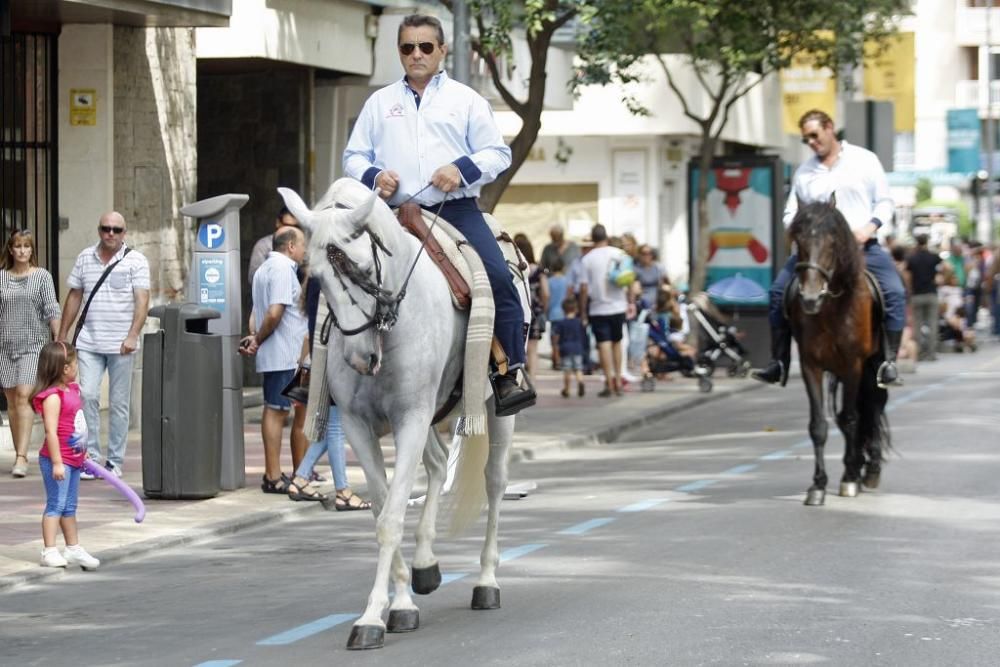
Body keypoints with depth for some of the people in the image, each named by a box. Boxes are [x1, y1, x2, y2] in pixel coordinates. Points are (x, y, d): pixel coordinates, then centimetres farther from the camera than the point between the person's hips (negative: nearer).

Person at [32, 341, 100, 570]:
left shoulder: (72, 390, 10)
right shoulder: (53, 397, -19)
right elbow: (51, 432, -23)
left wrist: (83, 453, 24)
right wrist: (57, 463, -25)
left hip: (73, 458, 9)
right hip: (58, 460, -9)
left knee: (69, 506, 16)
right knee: (56, 504, -7)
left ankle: (74, 548, 24)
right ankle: (49, 552, -5)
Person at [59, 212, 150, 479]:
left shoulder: (135, 261, 0)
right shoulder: (85, 258, 10)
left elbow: (142, 301, -8)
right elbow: (74, 297, 16)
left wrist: (132, 336, -19)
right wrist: (63, 334, 14)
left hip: (120, 345, -2)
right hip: (89, 342, 2)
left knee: (119, 403, 3)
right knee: (87, 395, -8)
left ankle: (115, 461, 10)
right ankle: (90, 457, -2)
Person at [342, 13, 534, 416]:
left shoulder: (466, 100, 13)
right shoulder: (379, 103, 17)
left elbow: (498, 153, 8)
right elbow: (354, 156, 18)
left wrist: (462, 169, -12)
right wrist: (373, 176, -5)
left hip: (456, 210, -2)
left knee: (497, 276, -24)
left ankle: (511, 373, -21)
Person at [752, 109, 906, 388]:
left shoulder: (864, 160, 6)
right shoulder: (804, 172, 13)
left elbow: (885, 202, 7)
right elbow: (790, 214, 17)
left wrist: (870, 226, -12)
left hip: (861, 245, -3)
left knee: (894, 292, -23)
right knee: (779, 291, -9)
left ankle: (890, 361, -19)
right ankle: (779, 363, -3)